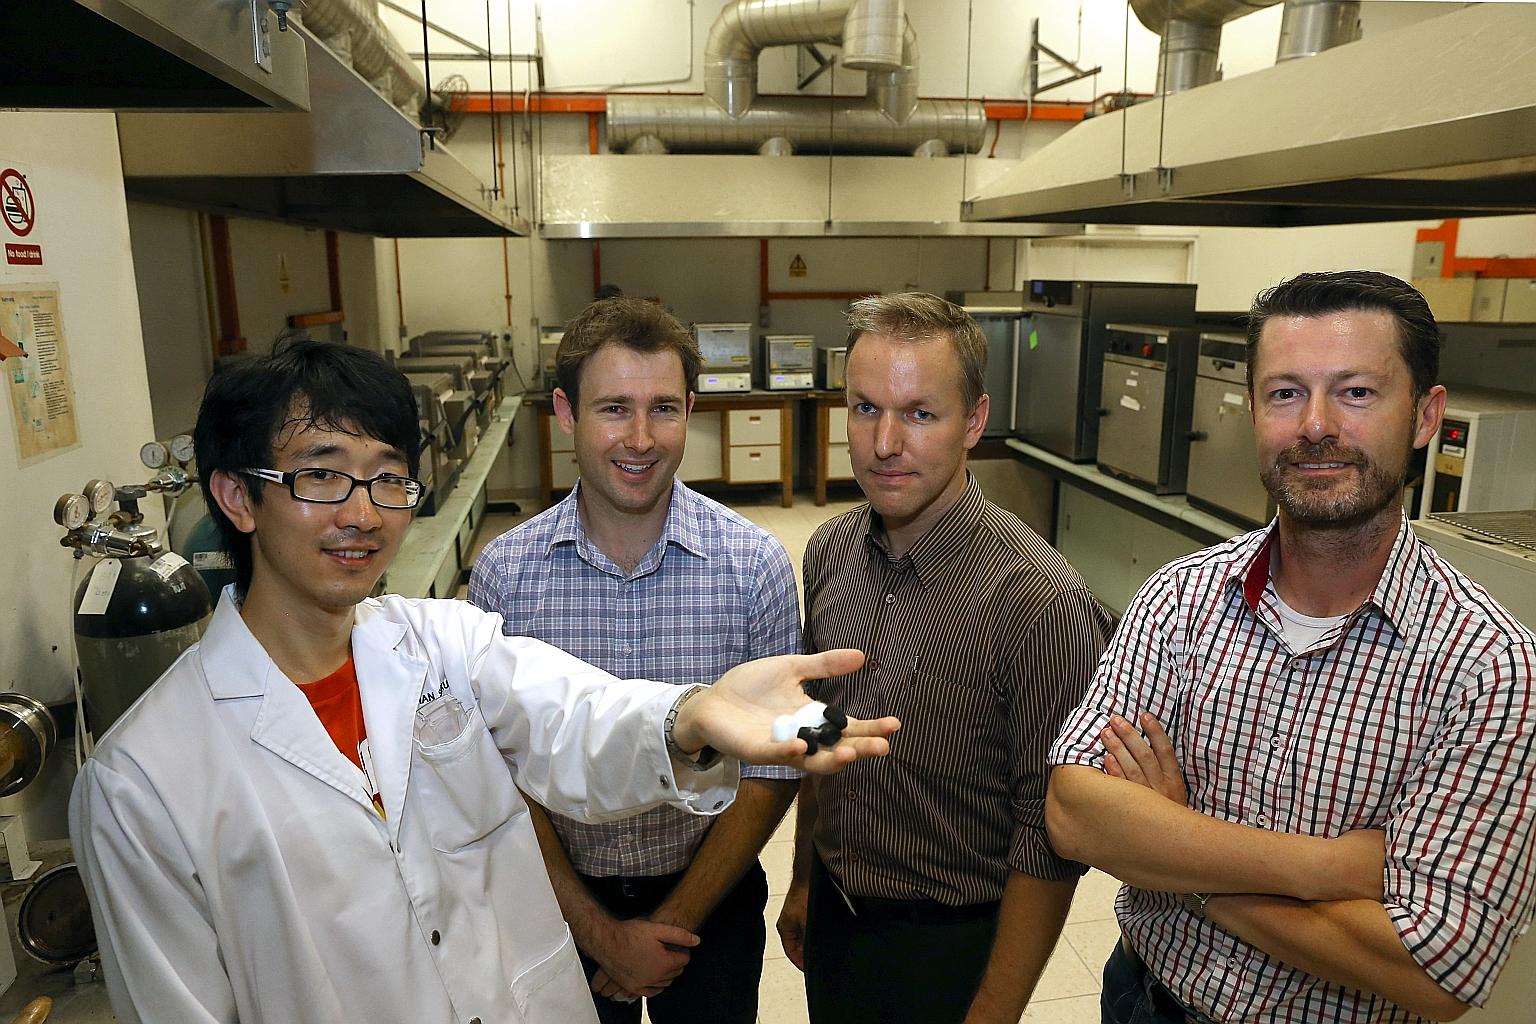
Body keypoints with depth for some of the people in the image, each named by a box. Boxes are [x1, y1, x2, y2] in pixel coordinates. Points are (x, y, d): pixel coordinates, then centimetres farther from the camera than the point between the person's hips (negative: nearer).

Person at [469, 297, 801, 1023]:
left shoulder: (755, 565, -16)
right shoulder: (504, 572, -14)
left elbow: (771, 772, -10)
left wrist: (679, 918, -11)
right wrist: (596, 929, -10)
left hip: (710, 898, 0)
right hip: (561, 902, 1)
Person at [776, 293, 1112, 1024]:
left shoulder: (1041, 603, -26)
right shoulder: (831, 552, -7)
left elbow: (1049, 842, -19)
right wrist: (803, 881, 13)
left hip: (950, 943, -5)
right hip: (833, 913, 5)